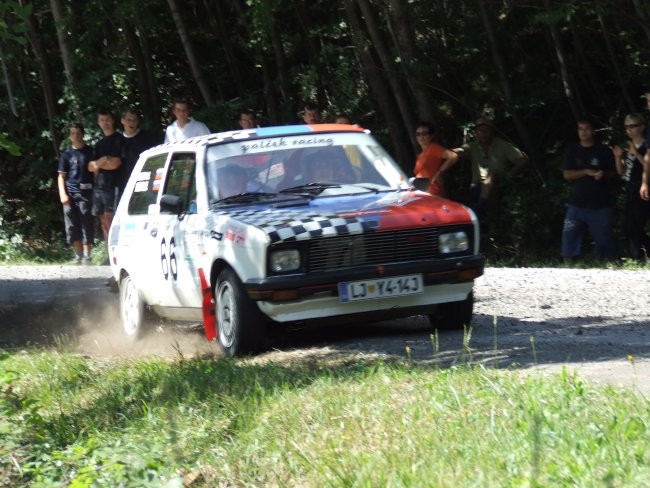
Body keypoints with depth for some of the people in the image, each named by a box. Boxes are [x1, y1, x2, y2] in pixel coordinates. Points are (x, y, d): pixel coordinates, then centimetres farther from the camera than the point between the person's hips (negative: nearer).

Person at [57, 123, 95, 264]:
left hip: (86, 193, -2)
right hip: (70, 194, 2)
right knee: (72, 226, 2)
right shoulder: (67, 154, 11)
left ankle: (86, 255, -3)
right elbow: (61, 176, 10)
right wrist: (63, 194, -3)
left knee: (87, 225, -4)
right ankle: (78, 255, 10)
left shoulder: (90, 152, 9)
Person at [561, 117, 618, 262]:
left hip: (601, 205, 0)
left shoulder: (604, 151, 6)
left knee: (605, 239, 1)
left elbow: (615, 173, 6)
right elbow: (567, 174, 0)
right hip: (577, 204, 1)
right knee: (569, 235, -9)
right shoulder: (572, 151, 8)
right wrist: (586, 172, -16)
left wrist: (603, 174, -16)